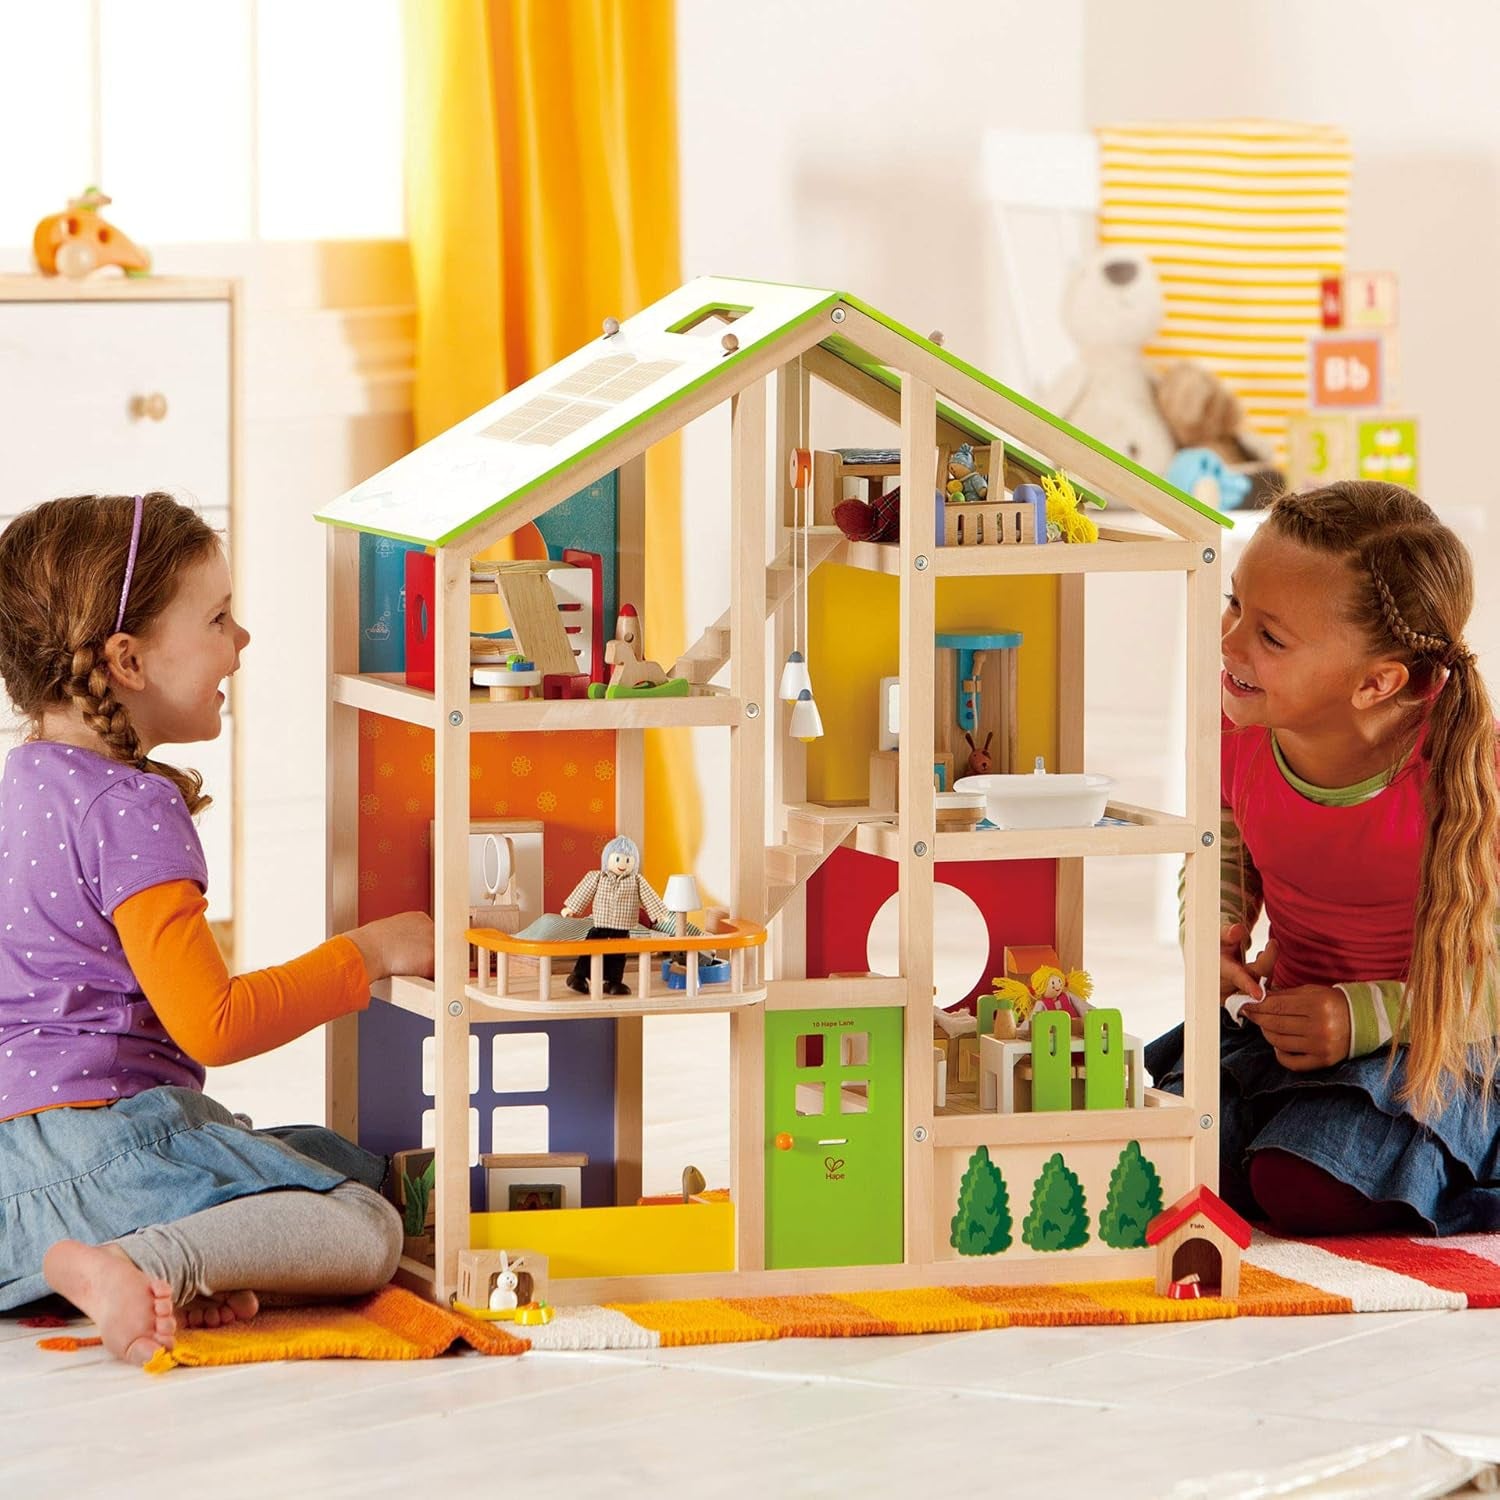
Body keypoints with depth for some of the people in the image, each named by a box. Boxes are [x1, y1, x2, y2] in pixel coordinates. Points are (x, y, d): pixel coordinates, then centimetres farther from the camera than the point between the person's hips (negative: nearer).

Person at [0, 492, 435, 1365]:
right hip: (100, 1123, -10)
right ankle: (138, 1265, -32)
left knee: (341, 1160, 18)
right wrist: (369, 954, -7)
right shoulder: (129, 808, -15)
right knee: (365, 1231, -15)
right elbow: (213, 1025, -17)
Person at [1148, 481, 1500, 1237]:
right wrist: (1215, 941, -7)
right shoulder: (1238, 731, -9)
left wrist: (1365, 1018, -26)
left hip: (1430, 1041, -5)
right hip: (1286, 1011, 5)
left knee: (1306, 1190, -28)